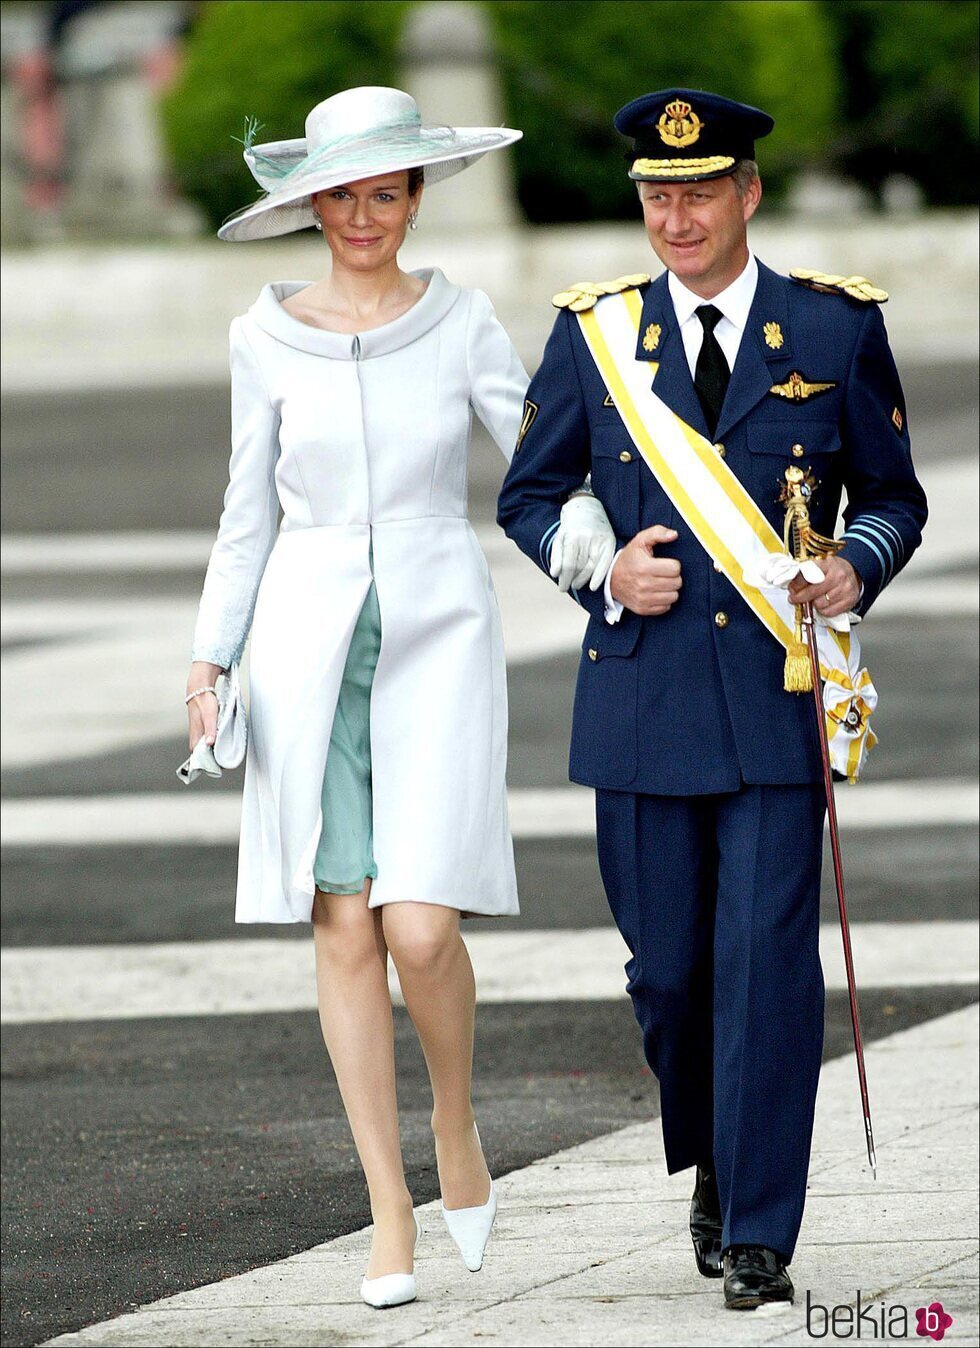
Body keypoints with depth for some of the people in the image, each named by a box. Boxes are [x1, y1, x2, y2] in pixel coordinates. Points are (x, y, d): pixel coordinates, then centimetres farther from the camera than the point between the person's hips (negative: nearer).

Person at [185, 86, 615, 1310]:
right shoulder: (267, 338, 5)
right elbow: (250, 508, 11)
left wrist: (590, 538, -23)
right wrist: (211, 661, 6)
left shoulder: (462, 326, 2)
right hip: (312, 643, 1)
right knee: (345, 929, -2)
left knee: (421, 927, -13)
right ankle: (391, 1212, 5)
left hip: (440, 635, -1)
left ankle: (457, 1136, 15)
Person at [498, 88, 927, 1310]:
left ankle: (760, 1235, -3)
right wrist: (603, 572, -5)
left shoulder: (835, 327, 4)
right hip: (641, 701, 2)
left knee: (767, 962, -9)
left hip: (779, 697, -2)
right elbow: (527, 497, 14)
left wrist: (855, 571, -10)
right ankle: (709, 1161, 34)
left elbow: (893, 497, 11)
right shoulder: (595, 335, 6)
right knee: (668, 967, 7)